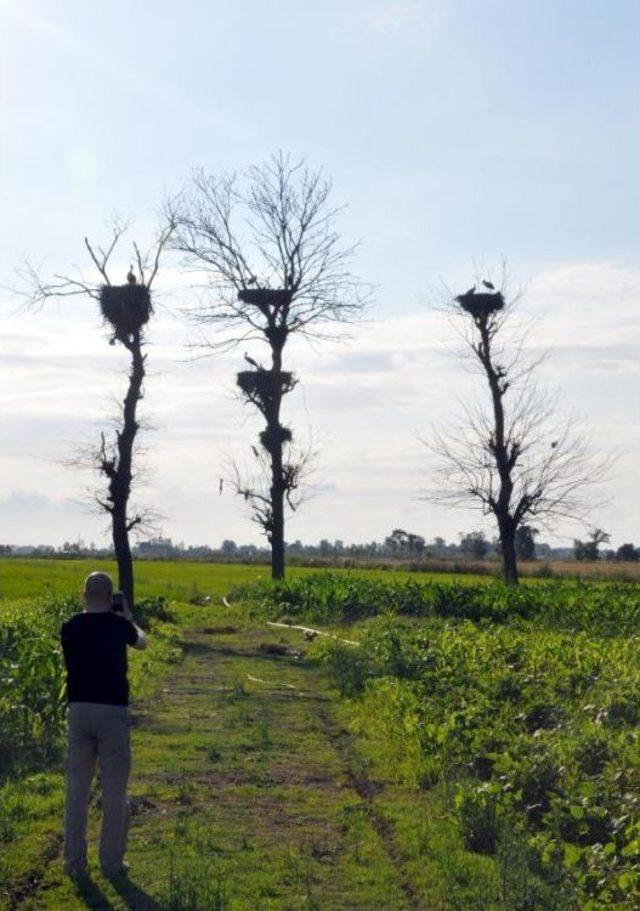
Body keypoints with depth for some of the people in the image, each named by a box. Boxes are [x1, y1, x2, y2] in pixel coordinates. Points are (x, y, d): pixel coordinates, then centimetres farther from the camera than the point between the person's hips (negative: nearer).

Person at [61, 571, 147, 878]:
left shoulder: (69, 628, 2)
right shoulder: (117, 625, -6)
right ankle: (111, 862, 10)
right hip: (112, 711, -3)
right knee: (114, 790, 6)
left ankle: (74, 862, 15)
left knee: (77, 787, 10)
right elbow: (142, 642, 16)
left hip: (78, 710, 3)